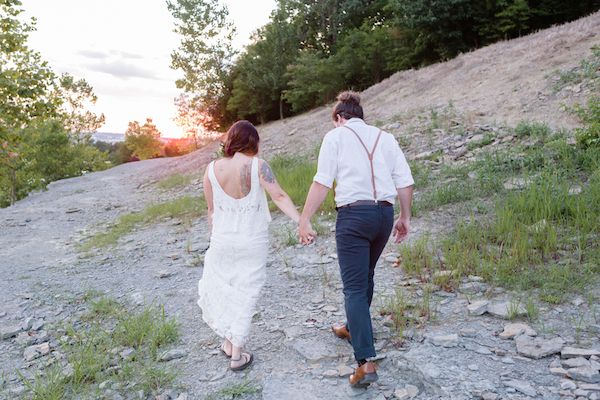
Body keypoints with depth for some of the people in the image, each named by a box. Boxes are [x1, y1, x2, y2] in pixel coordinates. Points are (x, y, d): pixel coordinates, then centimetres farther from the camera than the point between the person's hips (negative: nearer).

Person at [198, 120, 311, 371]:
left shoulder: (212, 168, -5)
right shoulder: (257, 166, -12)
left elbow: (211, 209, 4)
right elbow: (279, 197, -22)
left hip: (222, 242, 1)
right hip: (253, 243, -1)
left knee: (216, 289, 21)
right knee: (245, 295, 10)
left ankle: (228, 342, 26)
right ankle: (237, 355, 18)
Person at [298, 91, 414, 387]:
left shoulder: (335, 136, 3)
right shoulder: (385, 137, 15)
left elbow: (322, 181, -8)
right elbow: (405, 182, 9)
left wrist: (304, 219, -8)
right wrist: (405, 218, 18)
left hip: (353, 214, -5)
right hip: (384, 213, 5)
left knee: (354, 286, -2)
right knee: (365, 276, 24)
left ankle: (365, 362, -8)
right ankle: (353, 329, 42)